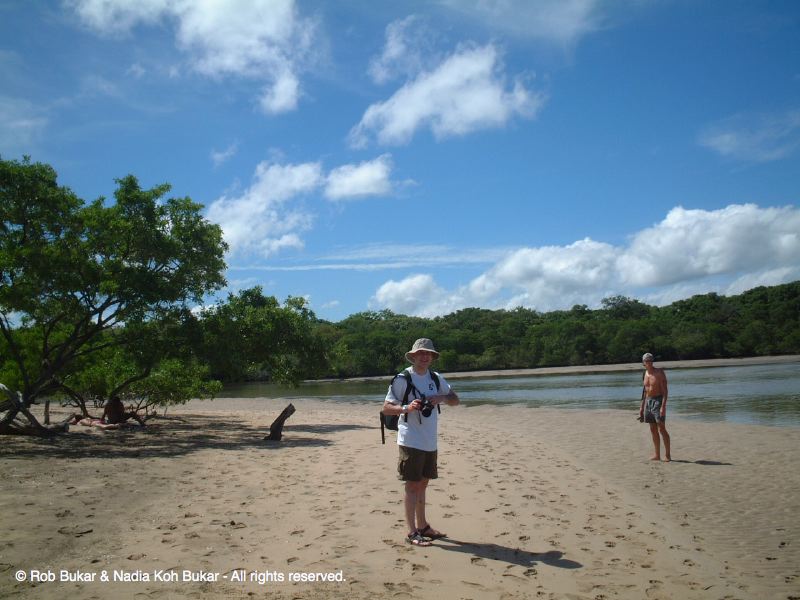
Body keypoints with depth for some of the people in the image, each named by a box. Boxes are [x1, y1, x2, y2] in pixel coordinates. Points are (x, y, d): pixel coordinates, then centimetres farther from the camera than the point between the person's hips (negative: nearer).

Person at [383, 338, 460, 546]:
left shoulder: (436, 378, 9)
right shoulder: (403, 379, -9)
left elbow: (456, 400, 14)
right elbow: (386, 408, -9)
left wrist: (442, 397, -8)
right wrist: (407, 408, -26)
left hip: (430, 441, 6)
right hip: (411, 441, -6)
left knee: (422, 484, 16)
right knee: (412, 486, -3)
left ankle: (422, 526, 27)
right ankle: (412, 533, 2)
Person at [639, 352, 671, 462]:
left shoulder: (659, 373, -9)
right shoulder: (646, 373, 11)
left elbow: (665, 391, -13)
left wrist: (663, 406, -22)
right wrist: (642, 407, 16)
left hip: (658, 401, -7)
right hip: (648, 402, 7)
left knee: (662, 429, -9)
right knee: (653, 430, 8)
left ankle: (667, 454, -2)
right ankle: (657, 455, 13)